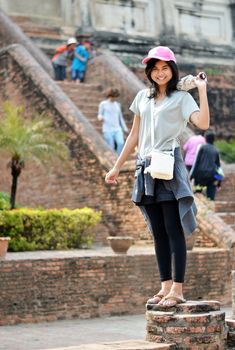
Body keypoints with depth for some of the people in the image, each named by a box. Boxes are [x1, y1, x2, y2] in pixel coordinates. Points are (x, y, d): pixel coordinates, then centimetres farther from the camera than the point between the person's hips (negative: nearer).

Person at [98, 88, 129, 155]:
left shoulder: (117, 104, 16)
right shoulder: (103, 104, 4)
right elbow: (100, 115, 8)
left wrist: (125, 128, 16)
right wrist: (100, 118, -17)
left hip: (117, 129, 3)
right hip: (108, 130, -3)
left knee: (121, 143, -19)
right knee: (111, 148, -8)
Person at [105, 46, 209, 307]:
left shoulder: (181, 98, 0)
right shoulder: (143, 97, 15)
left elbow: (203, 123, -18)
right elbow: (134, 135, 20)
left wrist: (202, 90, -15)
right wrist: (117, 167, 19)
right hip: (146, 168, 6)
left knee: (174, 231, -6)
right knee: (158, 233, 7)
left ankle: (177, 290, -6)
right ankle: (166, 286, 12)